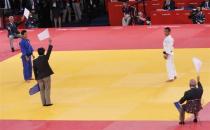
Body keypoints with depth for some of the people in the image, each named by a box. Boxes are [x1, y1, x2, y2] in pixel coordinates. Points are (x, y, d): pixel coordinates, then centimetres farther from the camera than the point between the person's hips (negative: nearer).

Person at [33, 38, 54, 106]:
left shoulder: (35, 61, 0)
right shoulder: (45, 58, -11)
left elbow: (35, 71, 4)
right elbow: (49, 51, -5)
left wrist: (37, 79, 13)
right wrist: (50, 44, 3)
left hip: (40, 77, 3)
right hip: (46, 76, -3)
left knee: (42, 90, 11)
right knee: (47, 89, 3)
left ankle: (44, 103, 14)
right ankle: (48, 102, 2)